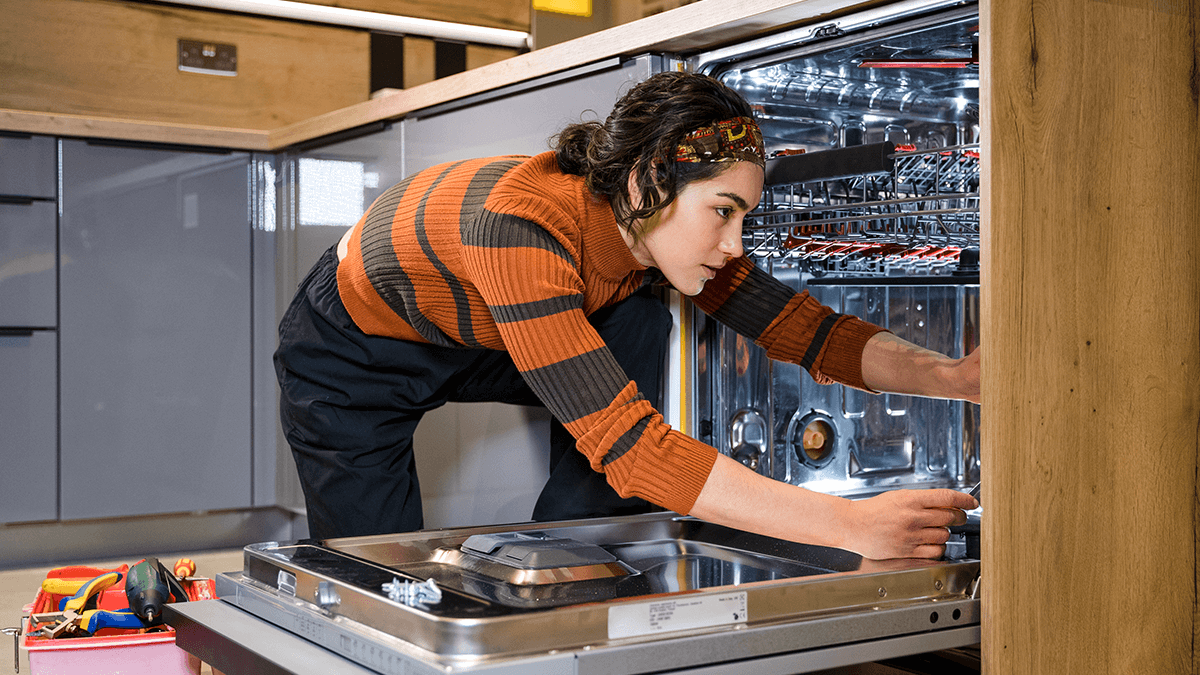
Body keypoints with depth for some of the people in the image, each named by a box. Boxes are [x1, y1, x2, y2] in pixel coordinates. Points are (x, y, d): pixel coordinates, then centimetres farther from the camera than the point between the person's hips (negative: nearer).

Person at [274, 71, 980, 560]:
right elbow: (629, 443, -48)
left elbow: (800, 324, -15)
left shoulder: (663, 227, -21)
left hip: (470, 344, 6)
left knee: (638, 327, -17)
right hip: (351, 355, -6)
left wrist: (950, 375, -32)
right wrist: (850, 526, -52)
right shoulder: (523, 225, -43)